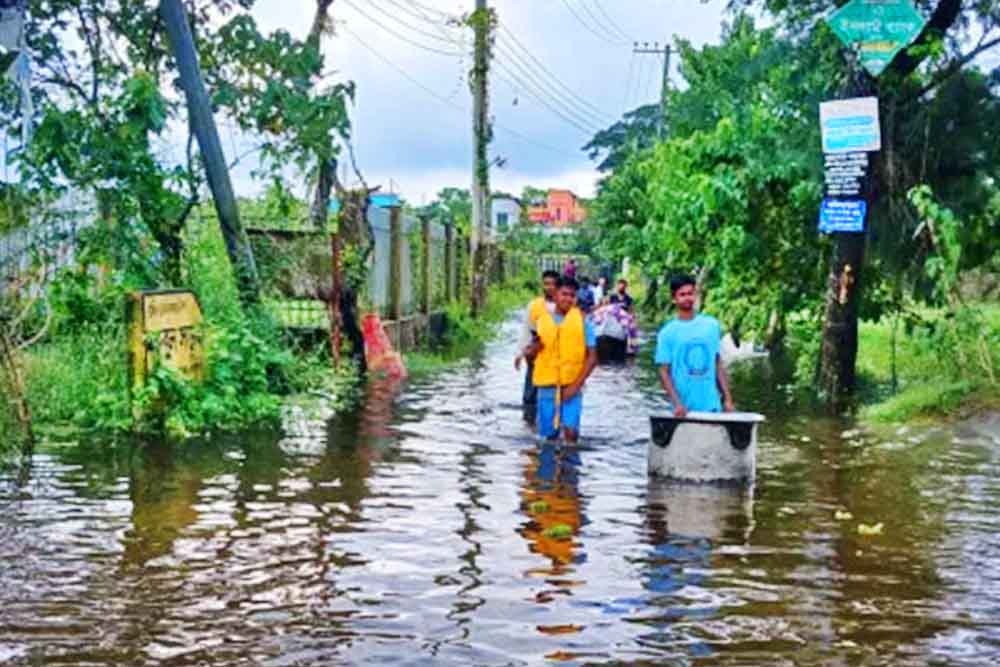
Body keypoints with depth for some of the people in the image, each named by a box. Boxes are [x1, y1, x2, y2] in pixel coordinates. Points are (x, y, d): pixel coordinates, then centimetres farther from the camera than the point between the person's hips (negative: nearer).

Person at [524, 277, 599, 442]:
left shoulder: (582, 320, 0)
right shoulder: (543, 320, 6)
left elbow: (592, 357, -2)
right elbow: (531, 353, 12)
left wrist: (576, 385, -11)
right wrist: (535, 347, -12)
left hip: (571, 387, -2)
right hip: (547, 386, 2)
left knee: (570, 431, -18)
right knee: (550, 433, 8)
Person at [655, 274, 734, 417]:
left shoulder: (712, 325, 6)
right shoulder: (667, 333, -3)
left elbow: (718, 364, 10)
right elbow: (664, 372, -5)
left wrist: (727, 399, 5)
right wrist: (677, 403, -17)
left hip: (712, 406, 2)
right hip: (684, 409, -2)